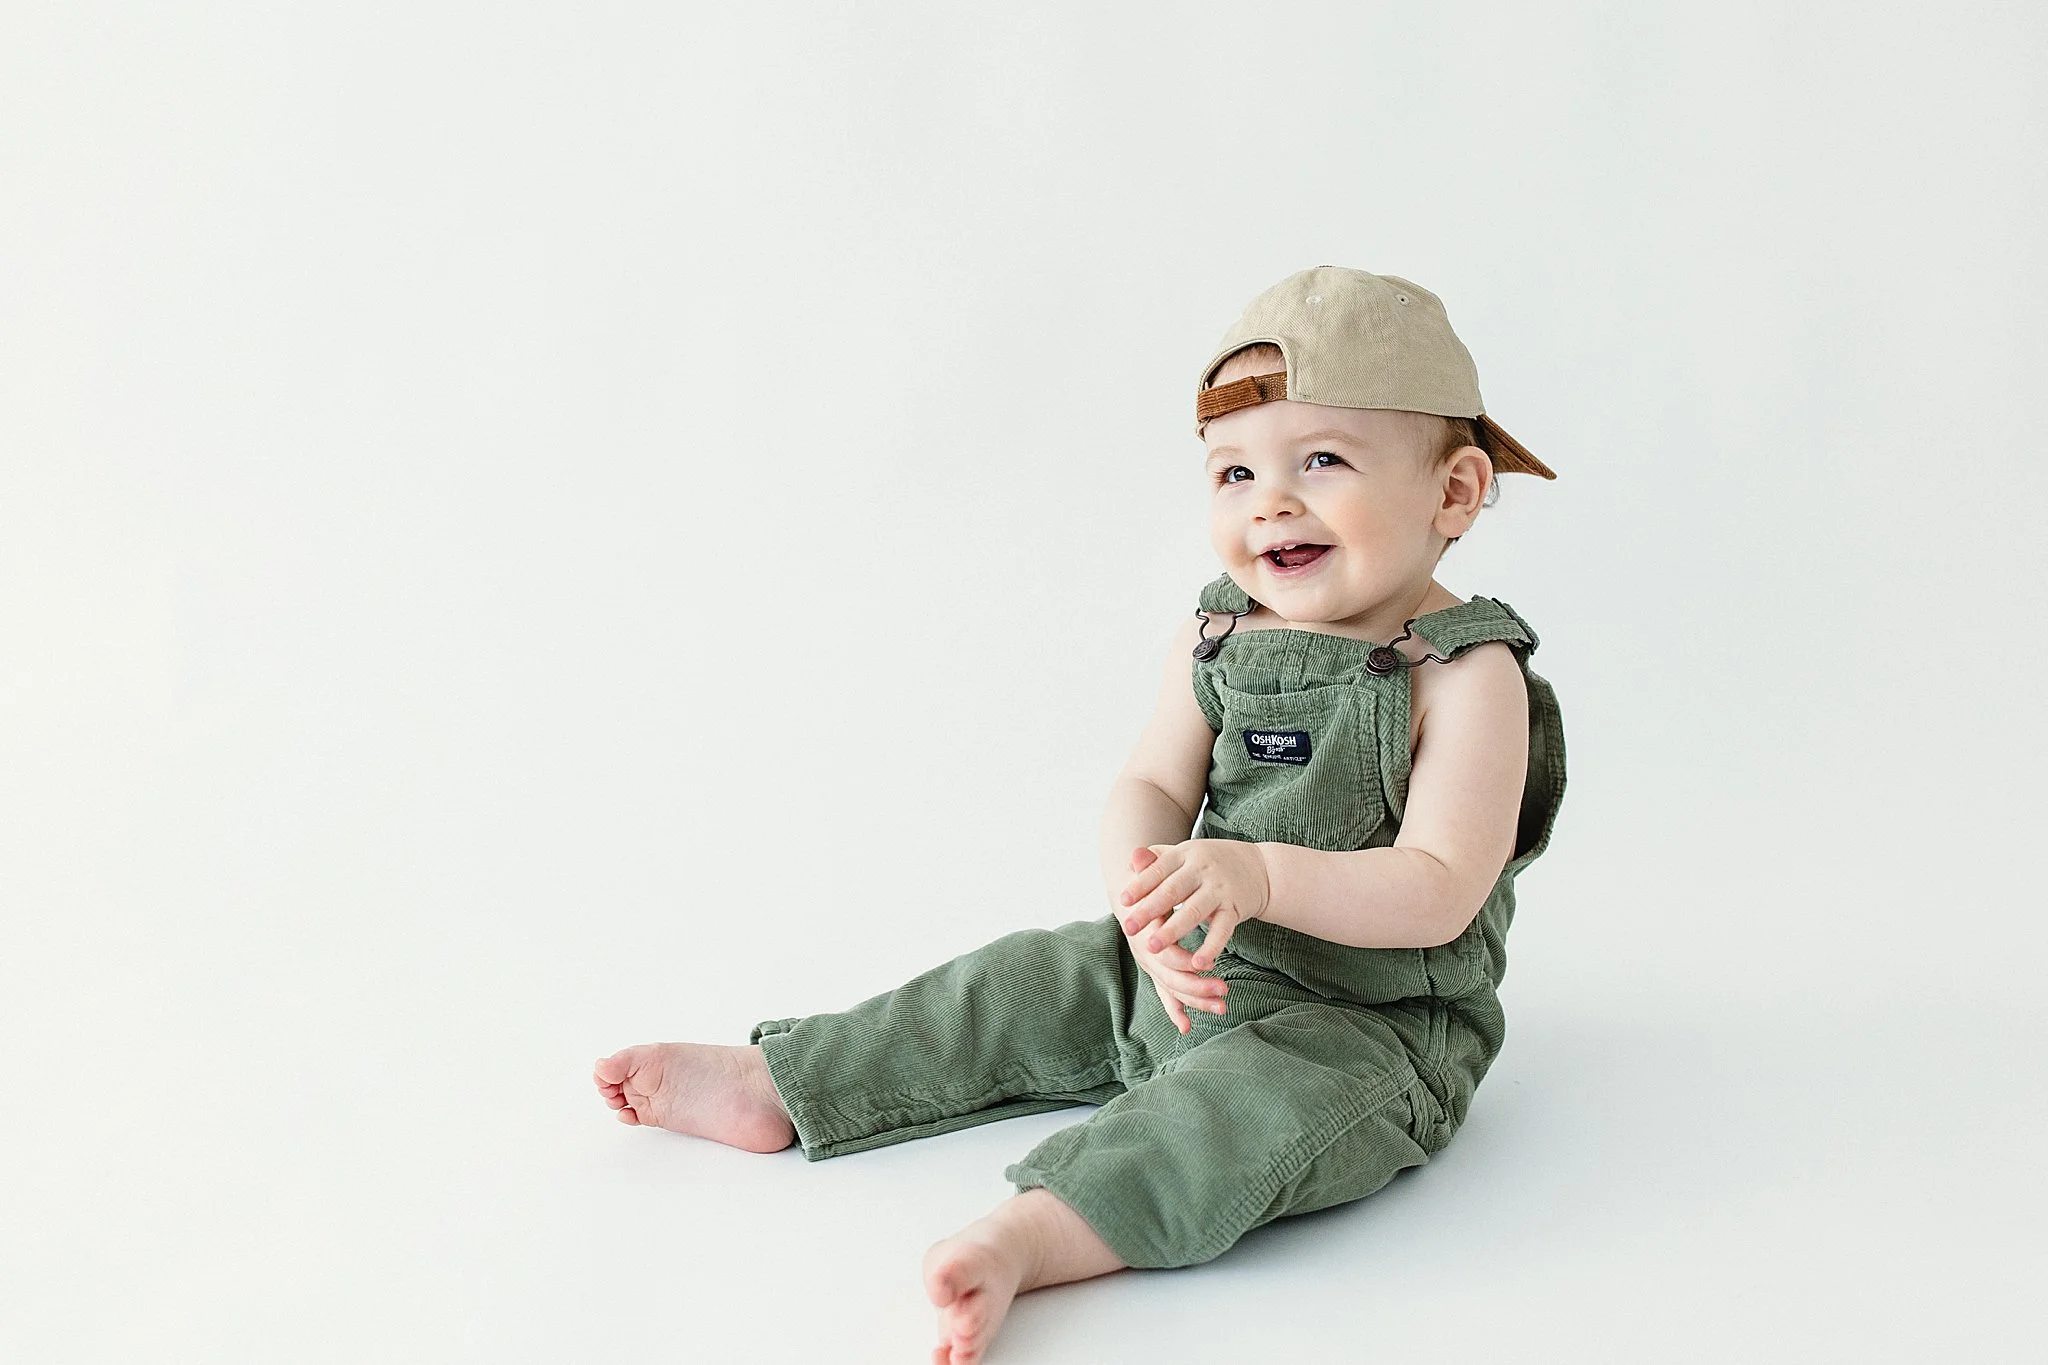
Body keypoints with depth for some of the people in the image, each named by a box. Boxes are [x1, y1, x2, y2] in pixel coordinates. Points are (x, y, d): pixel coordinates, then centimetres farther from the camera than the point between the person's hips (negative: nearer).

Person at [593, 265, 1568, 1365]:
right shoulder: (1215, 637, -1)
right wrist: (1148, 899, -28)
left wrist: (1258, 875, -37)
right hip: (1191, 971, 6)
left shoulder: (1468, 676, -18)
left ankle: (1031, 1235, -50)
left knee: (1261, 1102, -34)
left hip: (1367, 1018, -6)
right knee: (1018, 986, 6)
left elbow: (1438, 893, -25)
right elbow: (1149, 788, -5)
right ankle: (773, 1086, 15)